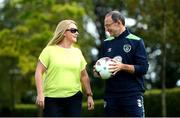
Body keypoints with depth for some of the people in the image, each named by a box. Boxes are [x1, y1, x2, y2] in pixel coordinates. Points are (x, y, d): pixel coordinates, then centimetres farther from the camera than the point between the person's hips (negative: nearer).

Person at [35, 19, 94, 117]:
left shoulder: (77, 52, 11)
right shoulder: (50, 50, -1)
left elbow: (84, 76, 16)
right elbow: (39, 72, -5)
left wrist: (89, 95, 11)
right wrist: (40, 94, -15)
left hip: (74, 98, 4)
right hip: (52, 98, -4)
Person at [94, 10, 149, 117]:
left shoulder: (136, 41, -2)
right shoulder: (106, 43, 13)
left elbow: (143, 68, -8)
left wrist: (122, 66, -20)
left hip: (132, 95, -4)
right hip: (111, 95, 5)